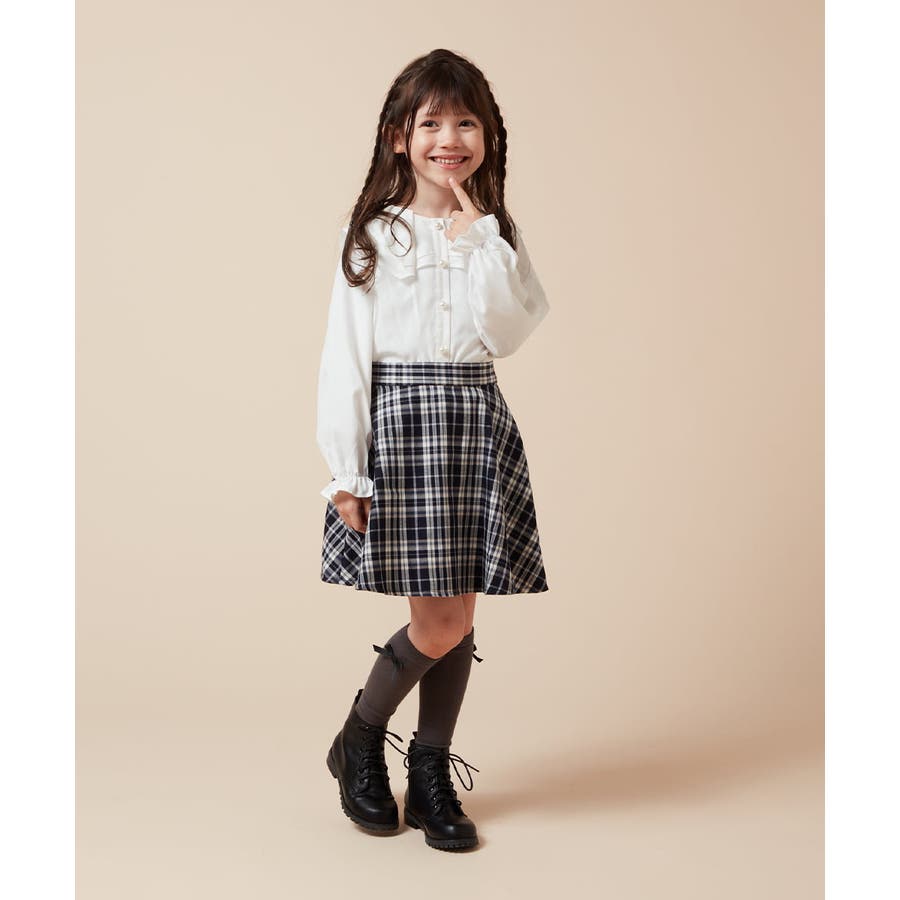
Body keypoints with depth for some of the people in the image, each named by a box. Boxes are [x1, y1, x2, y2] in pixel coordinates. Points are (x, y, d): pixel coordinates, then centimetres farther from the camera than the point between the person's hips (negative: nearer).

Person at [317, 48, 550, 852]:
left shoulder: (498, 234, 9)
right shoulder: (372, 235, 1)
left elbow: (507, 332, -7)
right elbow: (345, 354, -3)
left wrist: (477, 234, -8)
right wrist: (345, 470, -7)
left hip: (478, 420, 4)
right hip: (400, 418, -3)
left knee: (460, 617, 6)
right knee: (439, 621, -7)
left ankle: (432, 774, 23)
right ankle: (359, 742, 20)